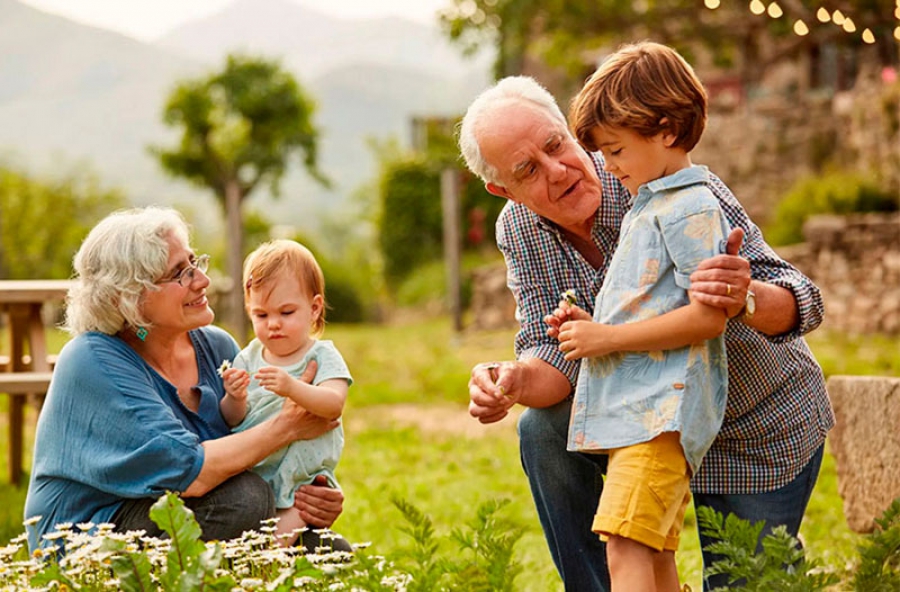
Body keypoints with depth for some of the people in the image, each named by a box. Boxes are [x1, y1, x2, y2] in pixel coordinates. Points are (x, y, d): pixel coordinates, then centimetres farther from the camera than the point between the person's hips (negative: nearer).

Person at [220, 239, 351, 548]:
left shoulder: (322, 356, -1)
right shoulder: (249, 357, 10)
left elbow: (333, 404, -20)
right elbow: (232, 421, 5)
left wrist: (292, 387, -38)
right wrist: (235, 400, -18)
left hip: (301, 478, -3)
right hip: (249, 474, 4)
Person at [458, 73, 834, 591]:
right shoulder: (518, 231, -13)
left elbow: (802, 303, -33)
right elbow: (556, 354, -14)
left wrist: (744, 298, -56)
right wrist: (514, 382, -38)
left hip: (763, 435, -4)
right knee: (544, 430, -20)